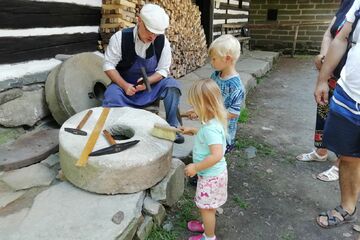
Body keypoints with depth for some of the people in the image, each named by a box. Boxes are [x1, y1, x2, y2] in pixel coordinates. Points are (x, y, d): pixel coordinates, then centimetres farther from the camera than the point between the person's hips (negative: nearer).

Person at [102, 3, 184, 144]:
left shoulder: (163, 41, -11)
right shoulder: (120, 37, -16)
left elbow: (163, 70, -7)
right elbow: (109, 65, -13)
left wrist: (148, 81, -27)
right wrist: (125, 86, -25)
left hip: (151, 84, 2)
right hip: (124, 84, -1)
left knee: (172, 84, -24)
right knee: (112, 94, -33)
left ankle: (172, 126, -10)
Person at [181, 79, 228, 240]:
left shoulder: (210, 128, -33)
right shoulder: (213, 122, -3)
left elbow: (217, 155, -38)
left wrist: (196, 167, -30)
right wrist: (194, 131, 12)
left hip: (210, 175, -9)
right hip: (212, 173, 9)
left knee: (206, 207, 12)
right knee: (208, 206, 28)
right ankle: (207, 225, 50)